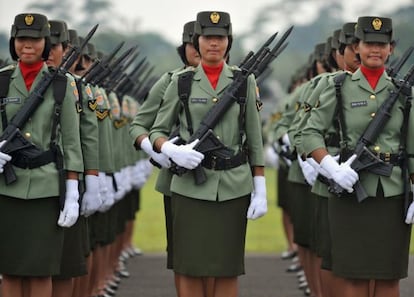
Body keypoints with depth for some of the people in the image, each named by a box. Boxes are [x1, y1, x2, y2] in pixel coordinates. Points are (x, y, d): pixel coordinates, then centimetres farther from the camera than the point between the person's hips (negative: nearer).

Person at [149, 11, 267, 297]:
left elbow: (255, 138, 5)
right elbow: (157, 131, 7)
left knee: (228, 269, 4)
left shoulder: (244, 81, 4)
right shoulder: (181, 82, 4)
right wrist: (172, 150, -16)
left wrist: (260, 189, 0)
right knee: (190, 268, 1)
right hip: (190, 186, 0)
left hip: (234, 186, 0)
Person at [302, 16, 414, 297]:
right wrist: (332, 168, -14)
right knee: (351, 272, 0)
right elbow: (311, 132, 2)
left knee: (389, 274, 4)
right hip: (351, 190, -2)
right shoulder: (340, 87, 3)